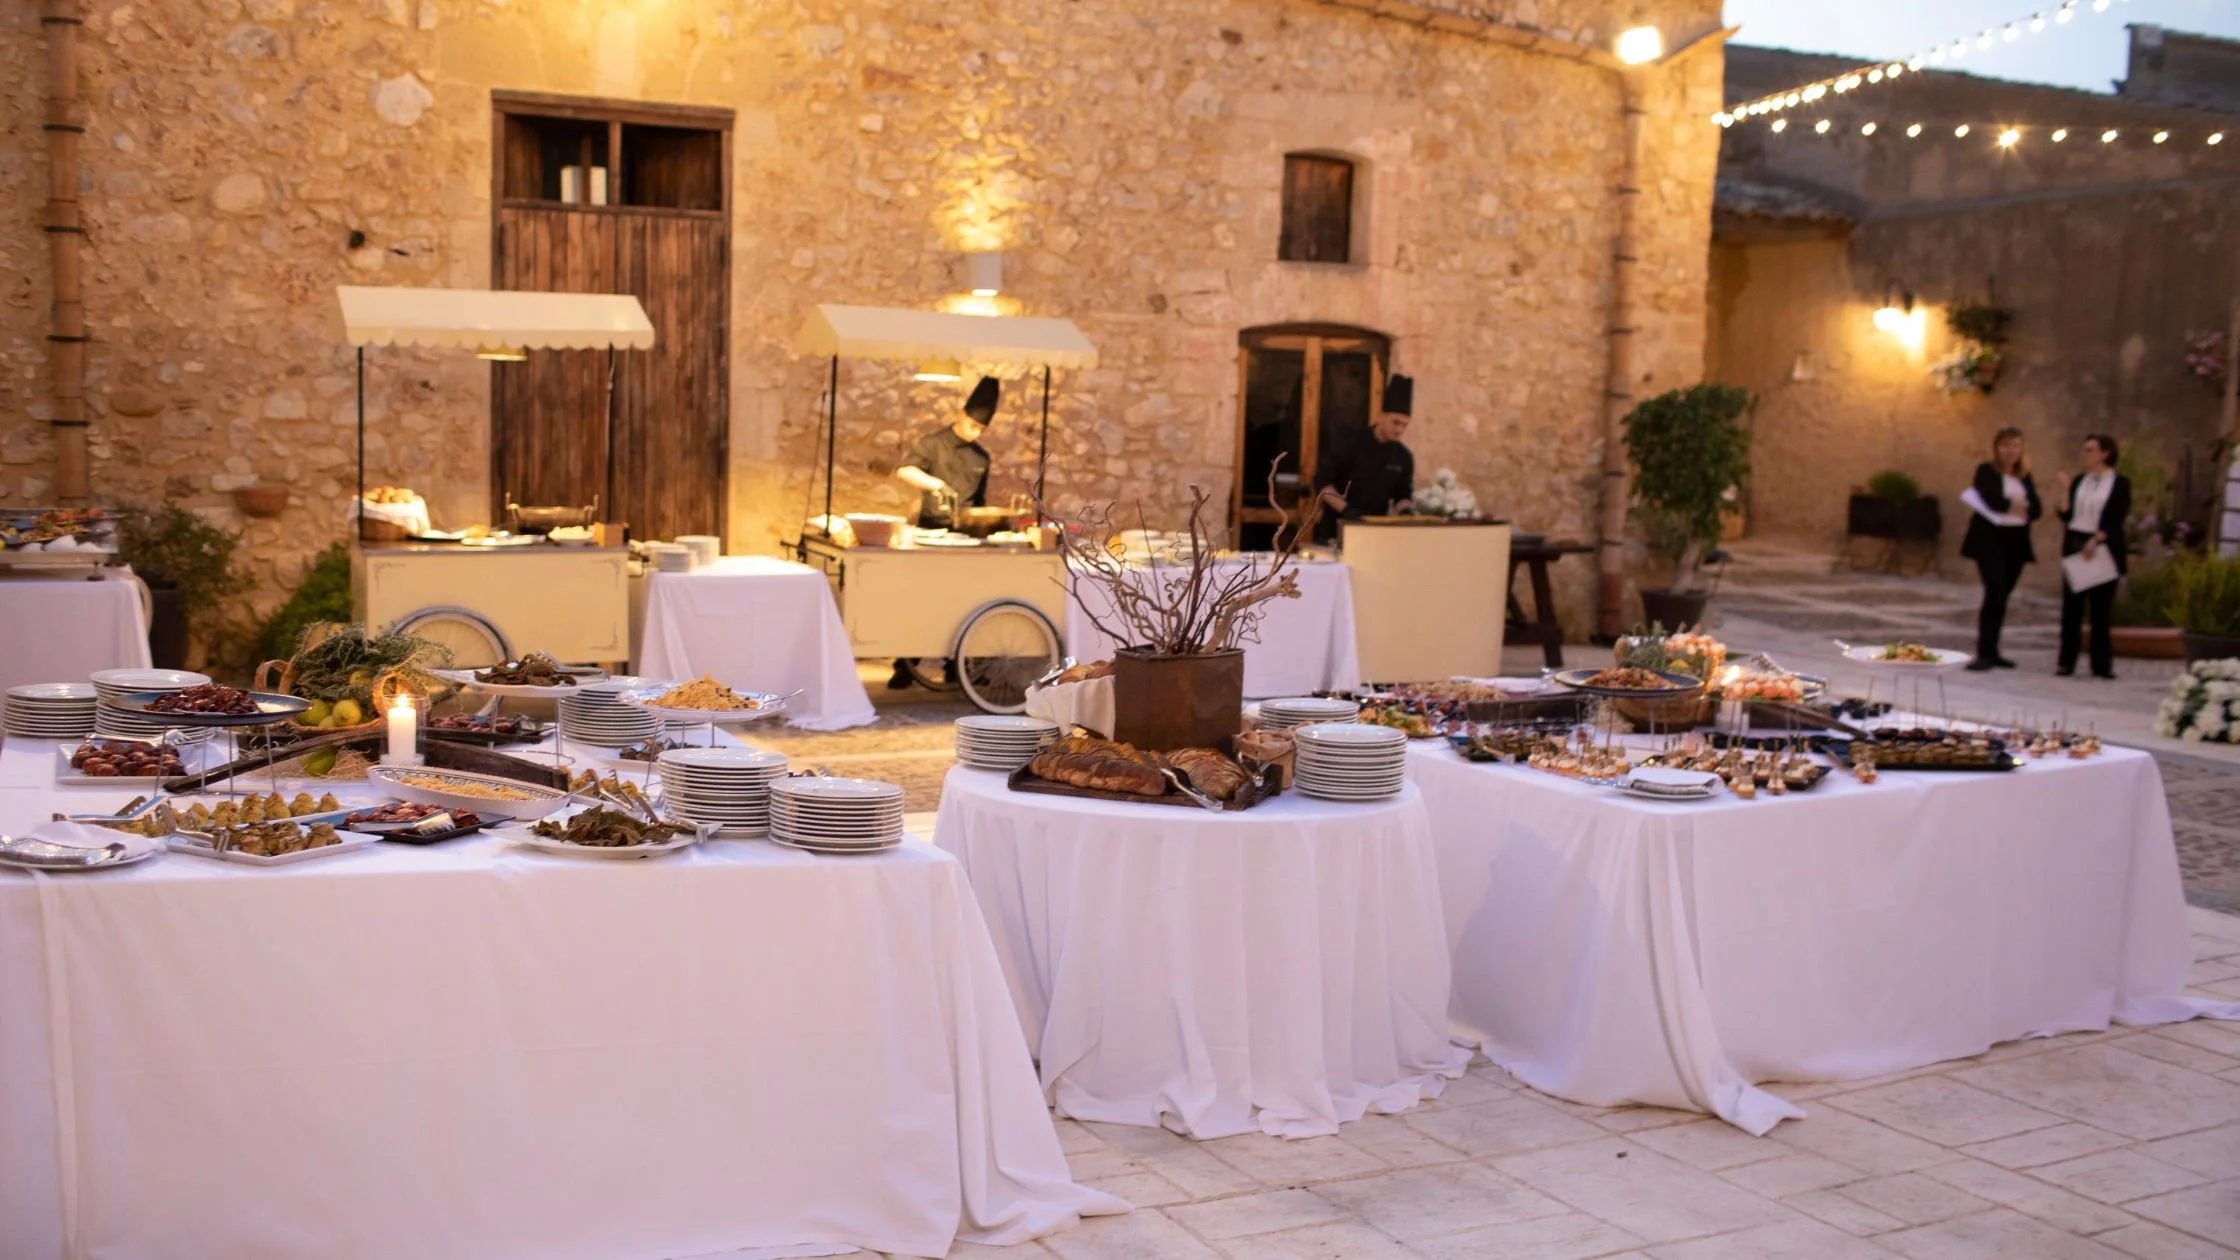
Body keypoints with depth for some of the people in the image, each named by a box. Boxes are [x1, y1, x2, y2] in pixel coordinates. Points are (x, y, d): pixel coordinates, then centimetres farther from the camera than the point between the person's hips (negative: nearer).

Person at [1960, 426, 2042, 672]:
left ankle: (1992, 651, 13)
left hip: (2016, 542, 5)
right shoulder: (1986, 470, 0)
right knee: (1995, 593, -16)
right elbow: (1991, 500, -16)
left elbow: (2037, 508, 5)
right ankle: (1983, 653, -15)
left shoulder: (2025, 476, 16)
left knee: (2002, 597, 7)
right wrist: (2015, 505, -3)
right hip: (1991, 539, -5)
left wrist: (2021, 507, -14)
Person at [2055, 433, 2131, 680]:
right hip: (2075, 547, 4)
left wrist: (2096, 540, -18)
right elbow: (2066, 515, 6)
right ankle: (2066, 661, 6)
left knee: (2101, 608, 0)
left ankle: (2102, 664, 5)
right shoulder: (2079, 481, 10)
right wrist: (2065, 490, -4)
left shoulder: (2120, 483, -1)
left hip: (2103, 549, -4)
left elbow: (2117, 520, -8)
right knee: (2071, 606, 2)